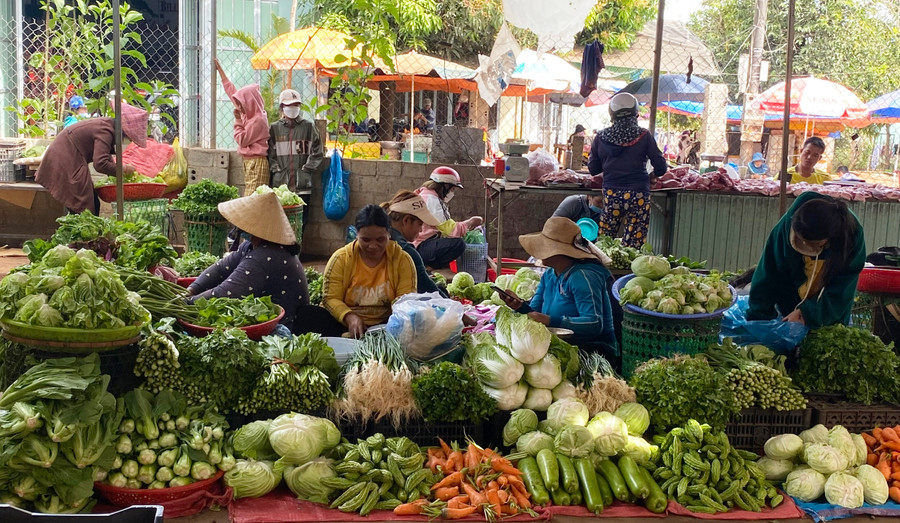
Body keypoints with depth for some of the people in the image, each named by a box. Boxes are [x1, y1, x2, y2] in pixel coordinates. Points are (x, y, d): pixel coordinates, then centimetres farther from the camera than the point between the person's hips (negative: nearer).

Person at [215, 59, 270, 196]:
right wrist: (220, 69, 29)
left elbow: (242, 140, -13)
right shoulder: (249, 115, 12)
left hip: (256, 163, -9)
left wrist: (238, 120, -5)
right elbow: (232, 91, 22)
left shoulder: (258, 120, -13)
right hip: (249, 162, 9)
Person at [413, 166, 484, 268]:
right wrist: (470, 222, -6)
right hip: (421, 247, -11)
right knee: (458, 244, -26)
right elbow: (449, 229, -19)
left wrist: (469, 224, 5)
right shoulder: (430, 199, -15)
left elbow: (446, 226, 14)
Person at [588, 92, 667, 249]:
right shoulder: (644, 136, -1)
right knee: (633, 245, 2)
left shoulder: (601, 137, 4)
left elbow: (593, 169, 11)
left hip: (611, 194, 2)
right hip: (638, 194, -1)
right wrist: (650, 175, 20)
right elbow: (661, 168, -1)